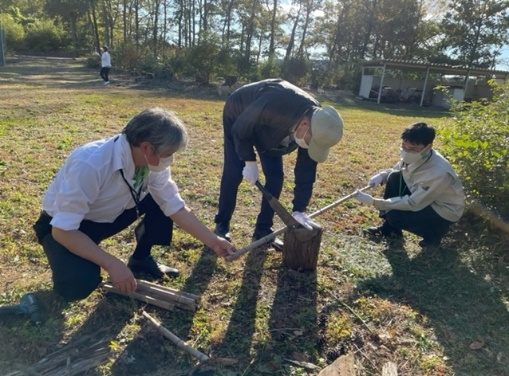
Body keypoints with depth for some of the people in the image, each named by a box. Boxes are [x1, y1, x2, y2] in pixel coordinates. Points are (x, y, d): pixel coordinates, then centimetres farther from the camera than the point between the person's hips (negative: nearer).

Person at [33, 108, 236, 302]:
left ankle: (141, 259, 10)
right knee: (79, 284, -30)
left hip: (108, 216, 6)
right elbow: (63, 229, -33)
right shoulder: (89, 165, -37)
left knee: (163, 201, -10)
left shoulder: (151, 162, -19)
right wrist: (112, 264, -36)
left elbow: (175, 206, -11)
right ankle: (77, 264, 6)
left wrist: (212, 240, -16)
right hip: (64, 226, -5)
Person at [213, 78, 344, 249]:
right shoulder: (274, 103, -47)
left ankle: (263, 230, 9)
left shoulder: (316, 125, -26)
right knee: (233, 172, -12)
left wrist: (299, 210, -20)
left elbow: (306, 170, -19)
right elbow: (241, 129, -29)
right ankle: (221, 224, 7)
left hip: (266, 126, 5)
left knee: (275, 176, -5)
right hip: (238, 118, -4)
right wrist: (249, 161, -25)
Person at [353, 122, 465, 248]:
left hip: (444, 212, -8)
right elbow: (395, 170, 5)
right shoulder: (415, 156, -14)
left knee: (395, 215, -24)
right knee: (395, 177, -10)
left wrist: (374, 202, -33)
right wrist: (381, 175, -19)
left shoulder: (438, 173, -37)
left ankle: (433, 234, 4)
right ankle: (390, 228, 5)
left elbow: (412, 204, -32)